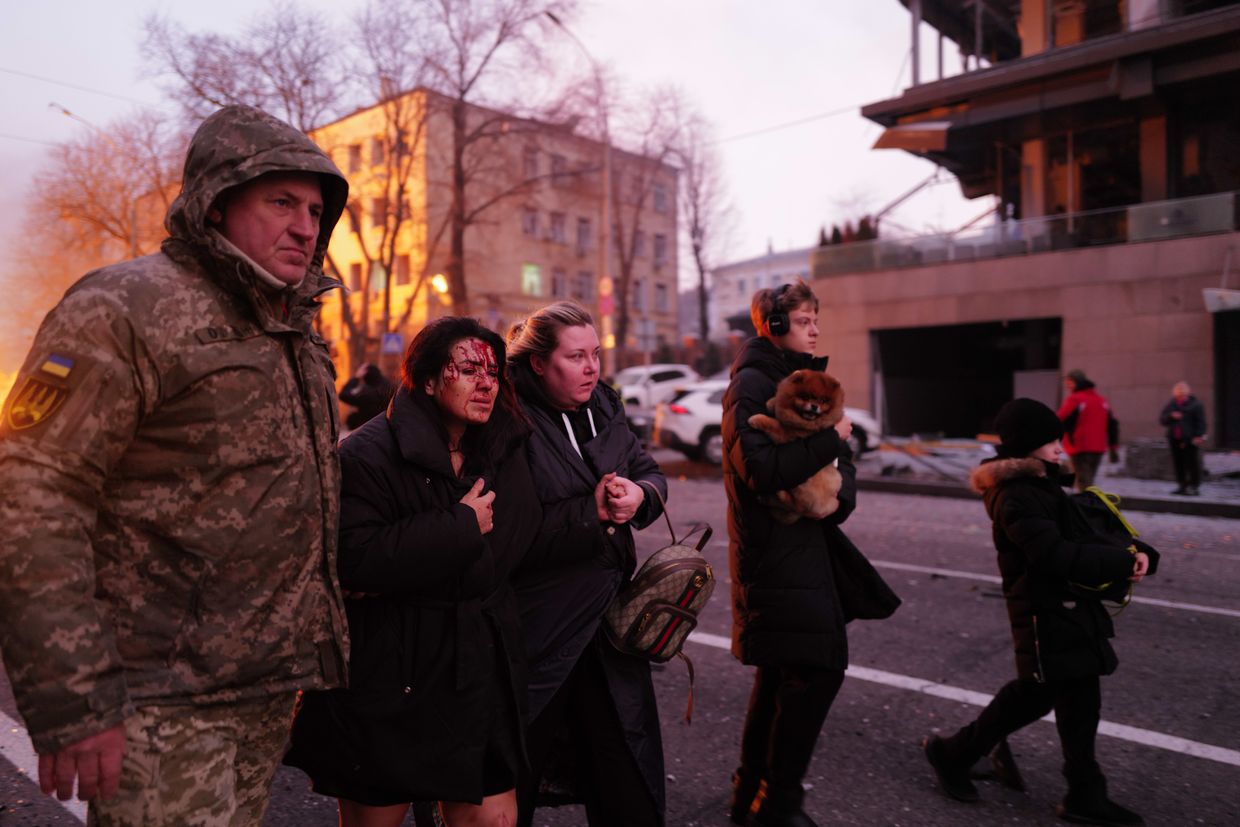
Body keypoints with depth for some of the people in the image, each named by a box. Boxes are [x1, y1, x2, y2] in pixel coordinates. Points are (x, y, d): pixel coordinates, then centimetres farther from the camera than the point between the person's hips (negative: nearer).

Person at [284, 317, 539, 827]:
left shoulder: (505, 451, 5)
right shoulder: (369, 454, -13)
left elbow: (510, 544, -4)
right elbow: (354, 559, -23)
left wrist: (402, 571, -14)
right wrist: (461, 527, -19)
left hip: (480, 668, 5)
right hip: (388, 680, -4)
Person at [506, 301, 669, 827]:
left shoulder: (604, 409, 6)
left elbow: (650, 473, 11)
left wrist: (640, 495, -12)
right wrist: (591, 513, -23)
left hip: (605, 615, 6)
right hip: (539, 627, -6)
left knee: (624, 782, 17)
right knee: (517, 777, 12)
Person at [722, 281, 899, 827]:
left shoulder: (799, 378, 15)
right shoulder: (752, 383, -13)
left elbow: (834, 450, 14)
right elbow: (758, 469, -25)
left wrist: (843, 488, -7)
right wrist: (829, 439, -17)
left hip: (802, 544, 9)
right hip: (776, 550, -9)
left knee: (782, 671, 16)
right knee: (819, 668, -8)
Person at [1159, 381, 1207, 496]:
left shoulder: (1195, 405, -1)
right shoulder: (1170, 406, 14)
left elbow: (1201, 422, -7)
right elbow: (1162, 420, 9)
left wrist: (1199, 436, -18)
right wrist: (1171, 416, -10)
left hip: (1190, 440, -5)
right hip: (1175, 440, 5)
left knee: (1193, 464, -4)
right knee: (1178, 464, 6)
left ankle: (1195, 487, 1)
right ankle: (1182, 486, 13)